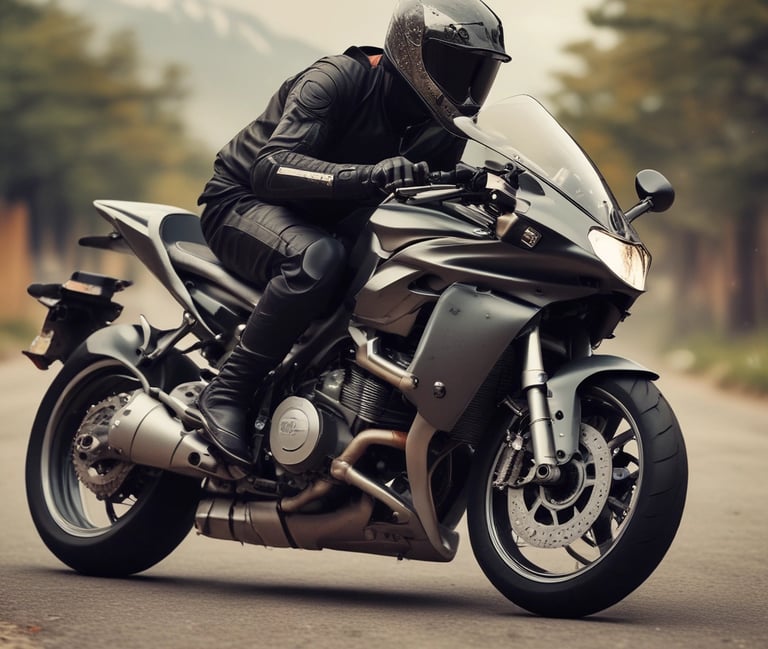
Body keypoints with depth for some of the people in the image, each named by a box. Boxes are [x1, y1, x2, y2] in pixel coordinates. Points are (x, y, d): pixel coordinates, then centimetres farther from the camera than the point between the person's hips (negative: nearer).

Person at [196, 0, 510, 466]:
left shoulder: (436, 127, 0)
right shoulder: (339, 79, -23)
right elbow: (270, 168, -35)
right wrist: (368, 176, -49)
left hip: (321, 224, 8)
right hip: (242, 201, -8)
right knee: (319, 258, -38)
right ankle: (227, 393, -29)